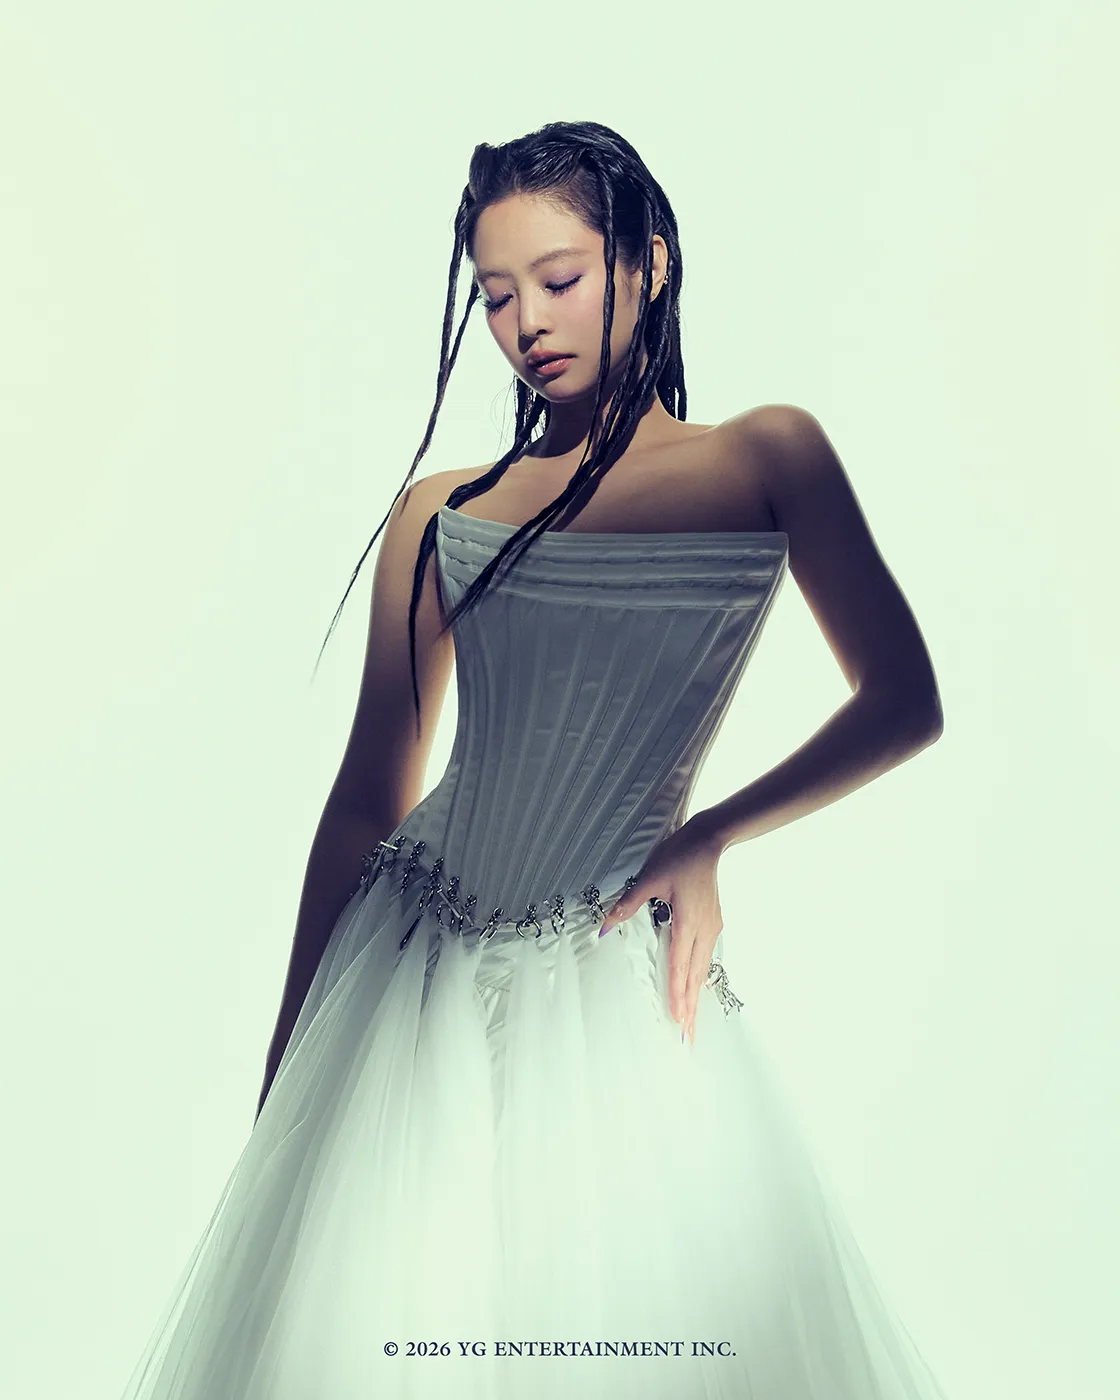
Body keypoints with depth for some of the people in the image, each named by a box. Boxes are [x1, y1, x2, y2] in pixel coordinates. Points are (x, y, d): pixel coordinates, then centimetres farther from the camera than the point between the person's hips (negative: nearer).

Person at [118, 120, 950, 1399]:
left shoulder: (766, 456, 2)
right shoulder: (441, 512, 4)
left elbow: (902, 702, 3)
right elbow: (366, 796, 4)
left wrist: (711, 836, -7)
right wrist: (285, 1067, 6)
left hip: (617, 980, -1)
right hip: (411, 971, 2)